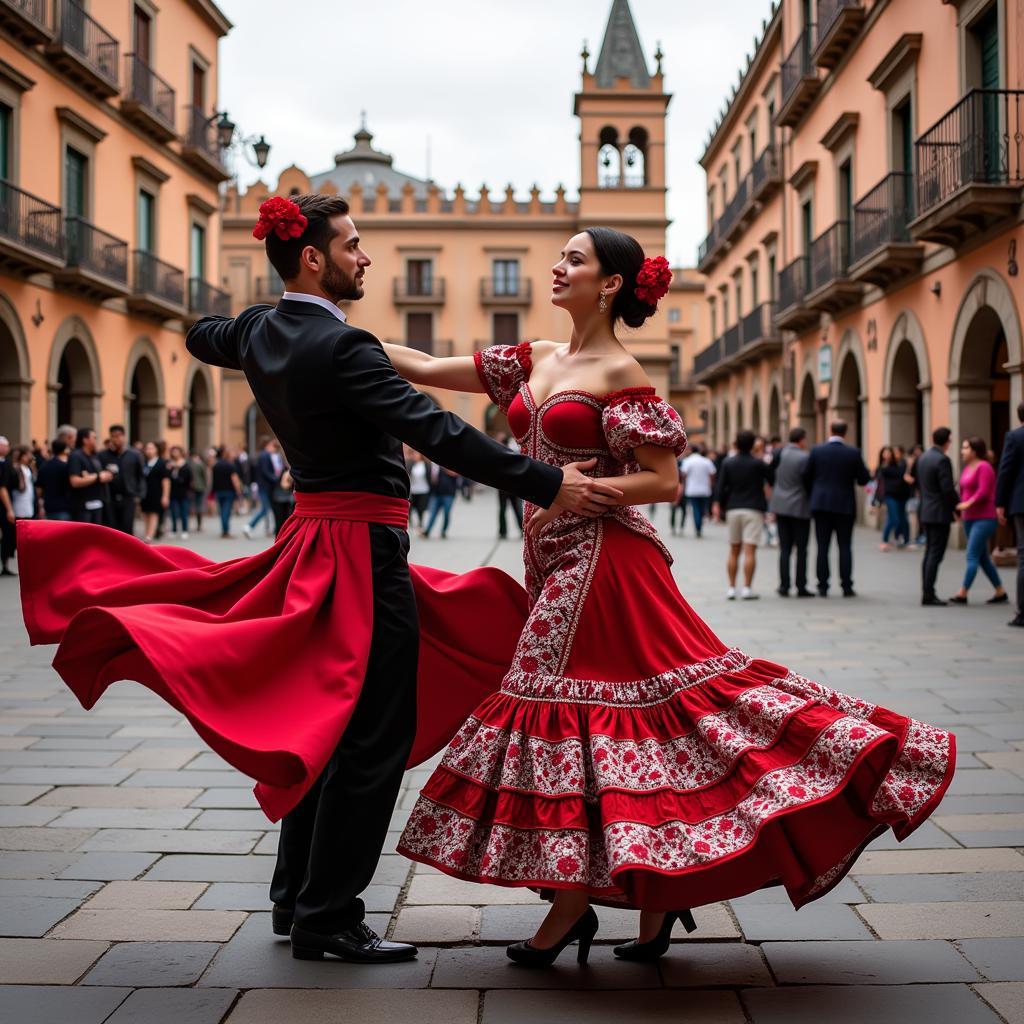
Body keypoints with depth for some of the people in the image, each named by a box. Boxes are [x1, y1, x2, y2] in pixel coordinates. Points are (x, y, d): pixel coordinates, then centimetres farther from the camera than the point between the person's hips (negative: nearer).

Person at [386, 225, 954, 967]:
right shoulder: (537, 361, 13)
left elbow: (663, 482, -10)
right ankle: (656, 893, 17)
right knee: (605, 706, 8)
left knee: (583, 702, -6)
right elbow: (429, 369, 15)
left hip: (602, 558, -7)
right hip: (554, 557, 7)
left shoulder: (620, 375, -8)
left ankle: (573, 905, 4)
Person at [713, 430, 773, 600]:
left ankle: (731, 588, 9)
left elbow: (721, 487, 0)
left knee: (734, 551, 11)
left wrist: (719, 506, 7)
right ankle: (747, 588, -9)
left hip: (733, 509, 4)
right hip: (753, 509, -4)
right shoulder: (758, 463, -6)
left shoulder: (727, 463, 2)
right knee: (750, 551, -6)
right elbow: (772, 480, 0)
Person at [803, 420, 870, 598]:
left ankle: (823, 587, 3)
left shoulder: (817, 450, -3)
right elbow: (864, 479, -2)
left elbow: (806, 476, 0)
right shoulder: (853, 453, -6)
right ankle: (847, 587, 3)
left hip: (820, 504, 1)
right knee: (845, 547, 5)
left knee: (822, 548, 4)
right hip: (845, 506, -1)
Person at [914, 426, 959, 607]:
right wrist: (957, 507, -7)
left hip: (925, 512, 9)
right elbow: (948, 489, -19)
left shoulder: (922, 458, 11)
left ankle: (927, 592, 13)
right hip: (940, 513, -9)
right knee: (936, 554, -6)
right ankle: (928, 594, -8)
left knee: (929, 553, 13)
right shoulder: (942, 460, -16)